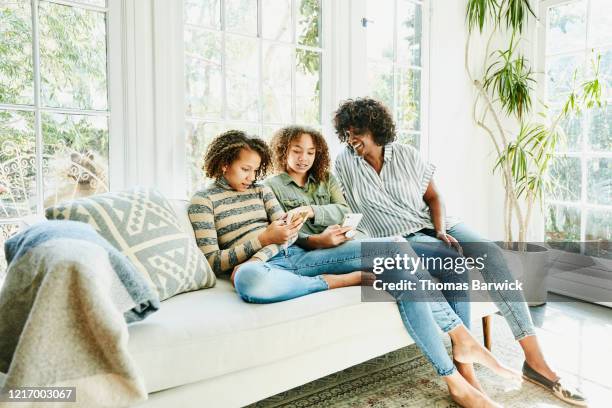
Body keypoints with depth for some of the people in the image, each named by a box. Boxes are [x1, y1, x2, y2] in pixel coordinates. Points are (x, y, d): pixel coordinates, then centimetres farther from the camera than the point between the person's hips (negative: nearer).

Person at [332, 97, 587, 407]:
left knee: (489, 252, -22)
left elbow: (432, 197, 5)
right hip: (398, 240, -2)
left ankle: (535, 360, -18)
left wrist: (441, 231, -13)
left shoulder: (406, 154, 0)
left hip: (432, 224, 3)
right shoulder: (344, 163, -2)